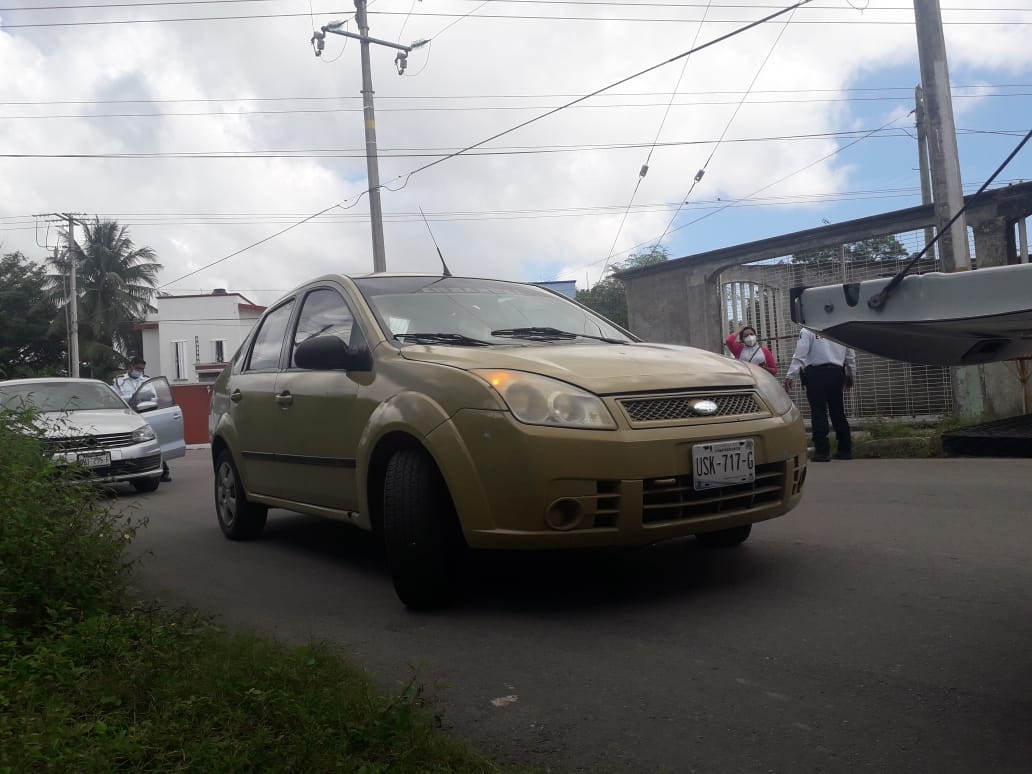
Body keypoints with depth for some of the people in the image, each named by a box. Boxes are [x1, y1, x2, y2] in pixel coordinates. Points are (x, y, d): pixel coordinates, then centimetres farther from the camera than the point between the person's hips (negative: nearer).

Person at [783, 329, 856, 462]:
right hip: (836, 372, 4)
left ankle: (822, 451, -7)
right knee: (838, 412, 12)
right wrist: (850, 376, 26)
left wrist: (790, 375, -15)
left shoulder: (807, 330, -5)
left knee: (818, 412, -3)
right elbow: (850, 355, 14)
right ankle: (845, 450, 17)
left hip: (816, 373, -4)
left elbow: (800, 354, -13)